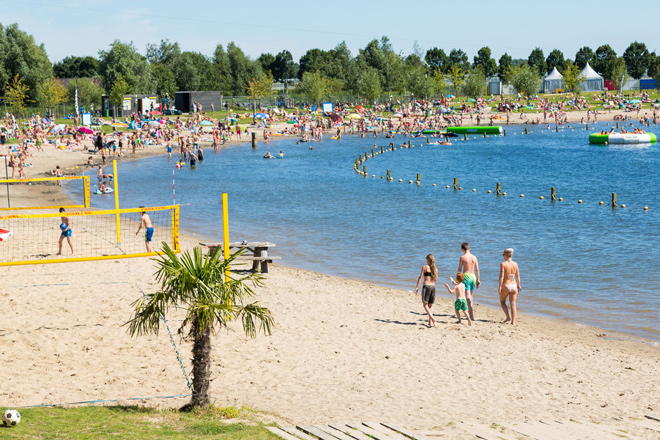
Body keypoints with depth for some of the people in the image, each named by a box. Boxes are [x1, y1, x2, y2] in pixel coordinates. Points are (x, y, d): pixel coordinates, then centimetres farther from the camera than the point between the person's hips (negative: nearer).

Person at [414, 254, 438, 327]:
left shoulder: (424, 267, -3)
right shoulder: (435, 269, 10)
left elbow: (420, 277, -6)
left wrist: (417, 287, -4)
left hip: (426, 286, -5)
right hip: (433, 286, 5)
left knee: (425, 305, -1)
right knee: (430, 306, 12)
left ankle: (432, 318, -21)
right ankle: (430, 322, 7)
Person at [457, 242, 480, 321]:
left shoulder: (462, 257, -7)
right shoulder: (474, 257, 6)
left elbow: (459, 269, -4)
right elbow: (477, 270, 9)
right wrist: (478, 279, 19)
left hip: (466, 276, -5)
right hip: (473, 276, 5)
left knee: (468, 297, -8)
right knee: (470, 296, 20)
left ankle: (472, 315, -19)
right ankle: (469, 312, 28)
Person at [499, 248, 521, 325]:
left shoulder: (503, 264, -11)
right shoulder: (515, 264, 2)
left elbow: (501, 276, -15)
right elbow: (518, 276, 7)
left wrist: (500, 287, -13)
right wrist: (518, 285, 18)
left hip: (505, 285, -4)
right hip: (514, 285, 4)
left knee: (502, 302, 18)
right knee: (513, 304, 8)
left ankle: (508, 317, 3)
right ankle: (513, 321, 6)